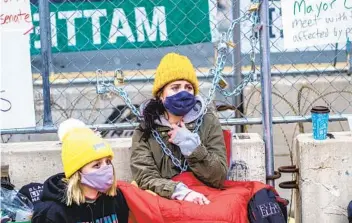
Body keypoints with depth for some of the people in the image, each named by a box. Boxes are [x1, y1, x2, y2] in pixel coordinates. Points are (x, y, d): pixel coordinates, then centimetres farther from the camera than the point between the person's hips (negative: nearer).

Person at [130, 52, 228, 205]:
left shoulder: (208, 122, 2)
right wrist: (181, 191, -24)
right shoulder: (145, 130, 1)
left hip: (205, 202, 0)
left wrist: (192, 146, -14)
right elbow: (145, 178, -9)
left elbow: (219, 178, -3)